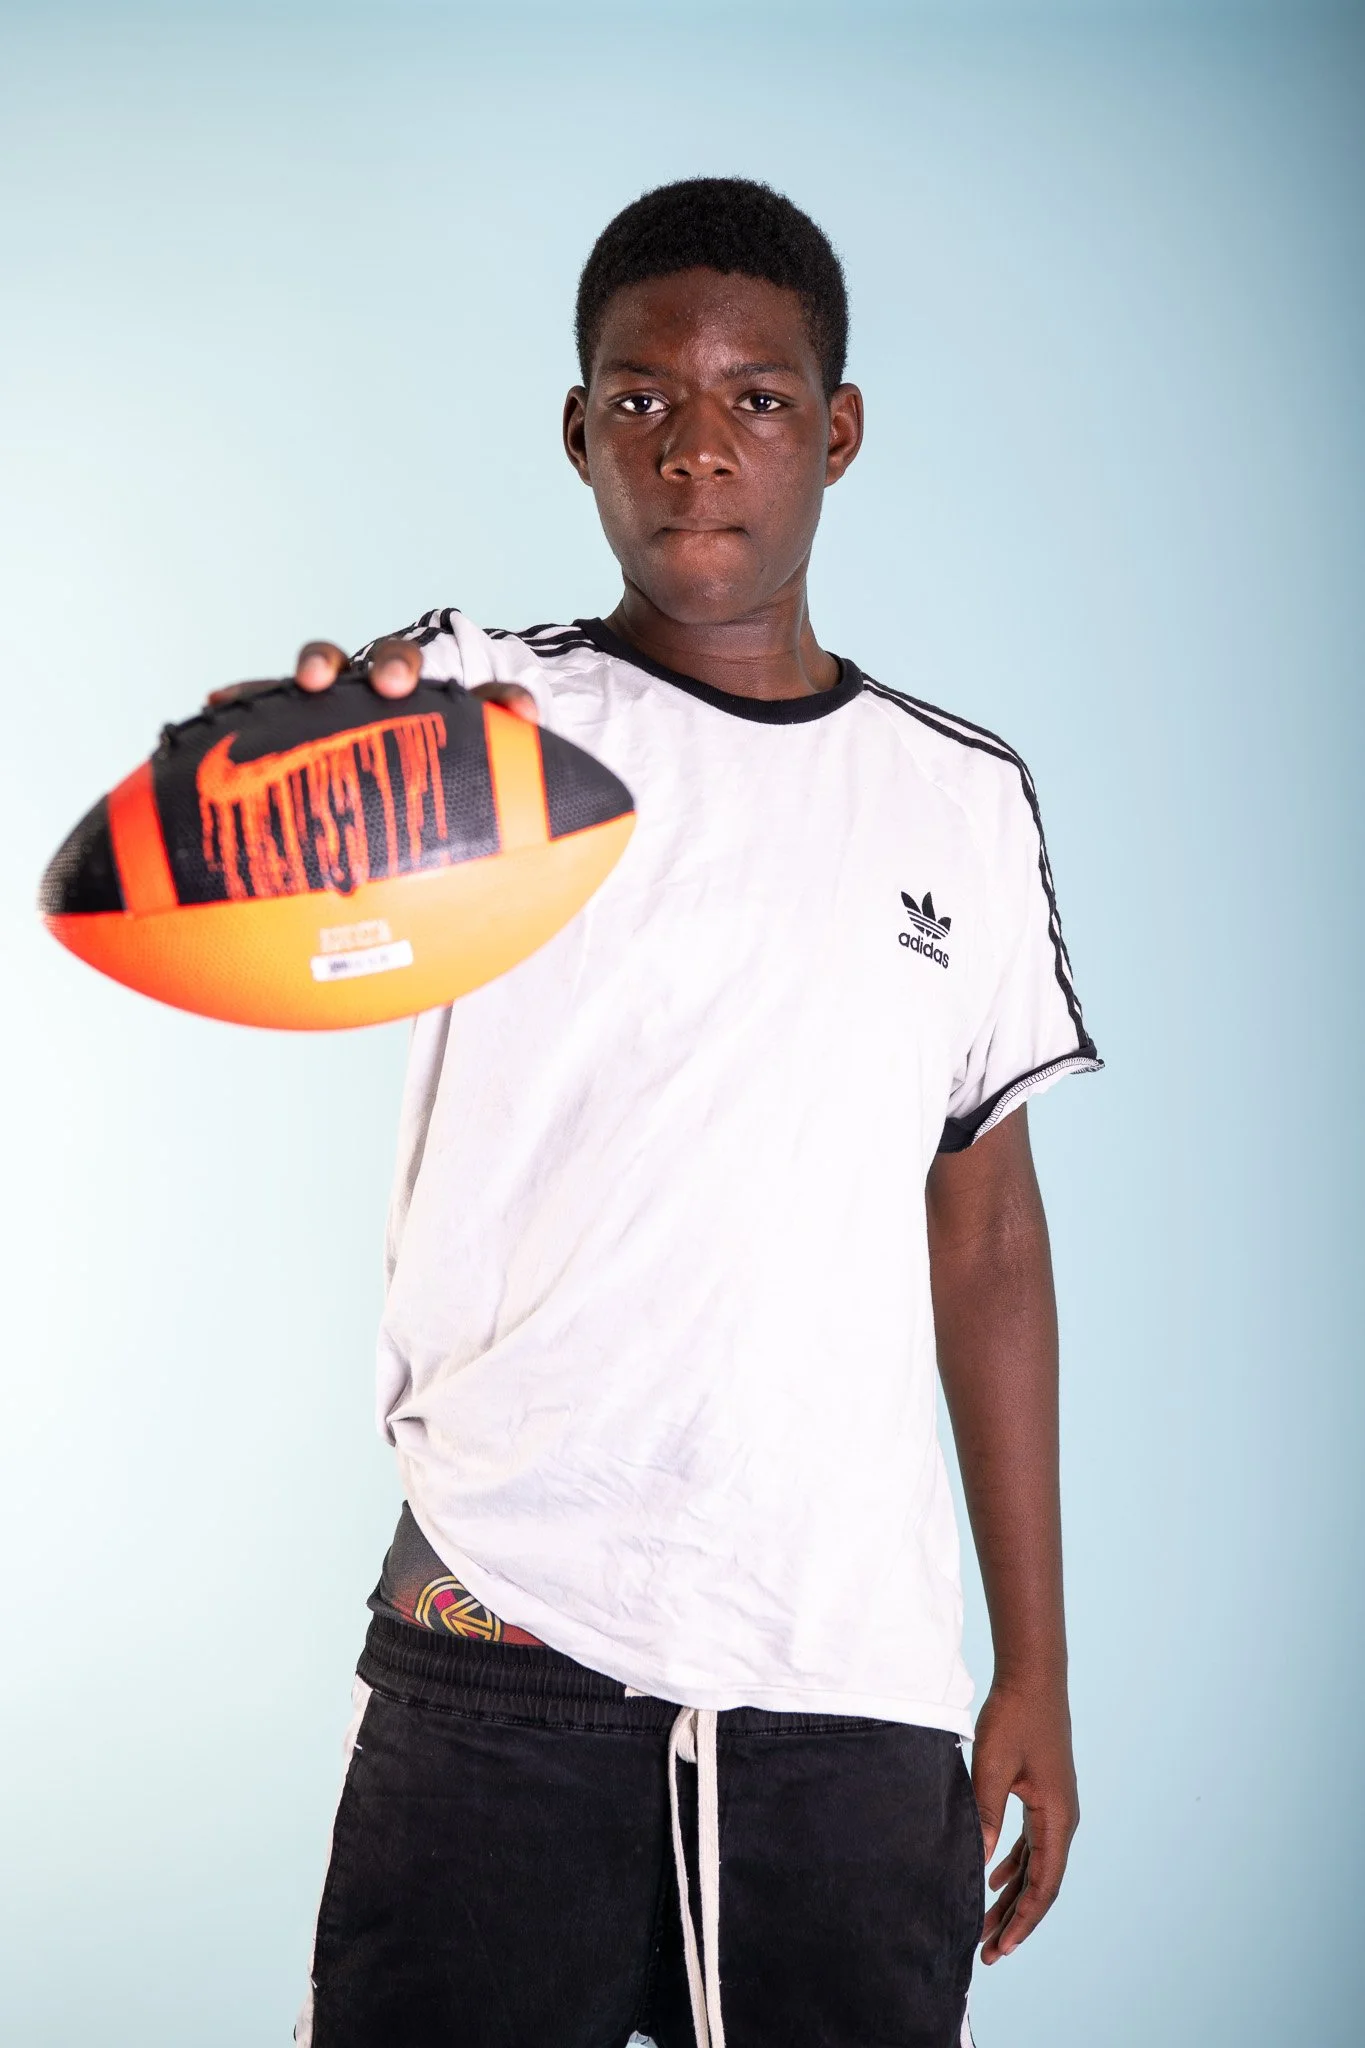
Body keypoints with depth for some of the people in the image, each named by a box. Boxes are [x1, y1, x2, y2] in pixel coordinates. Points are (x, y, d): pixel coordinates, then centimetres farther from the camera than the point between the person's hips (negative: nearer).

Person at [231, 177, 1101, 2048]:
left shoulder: (964, 800, 11)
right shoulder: (490, 706, 1)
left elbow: (985, 1234, 14)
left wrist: (1036, 1669, 11)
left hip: (862, 1685, 3)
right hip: (501, 1661, -2)